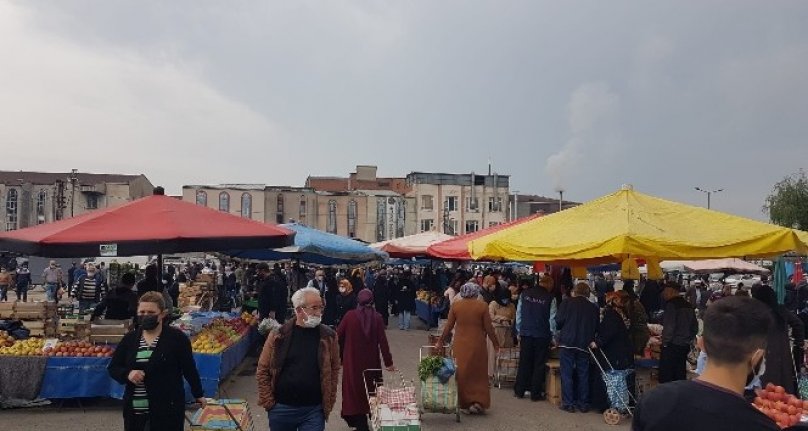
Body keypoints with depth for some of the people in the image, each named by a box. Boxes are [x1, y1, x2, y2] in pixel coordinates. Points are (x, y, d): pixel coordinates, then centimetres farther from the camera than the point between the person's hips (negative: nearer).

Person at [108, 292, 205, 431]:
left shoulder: (177, 337, -7)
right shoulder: (129, 338, 5)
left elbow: (189, 369, 0)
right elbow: (113, 368, 10)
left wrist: (198, 394, 8)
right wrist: (128, 374, -11)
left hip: (167, 409, -4)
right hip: (134, 410, 4)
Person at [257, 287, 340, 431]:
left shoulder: (328, 336, -3)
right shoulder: (278, 336, -5)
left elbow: (334, 370, 3)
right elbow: (262, 370, 0)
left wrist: (329, 402, -1)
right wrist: (268, 402, -3)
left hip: (314, 410, 0)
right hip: (281, 408, 1)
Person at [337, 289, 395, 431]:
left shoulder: (350, 316, -10)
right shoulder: (377, 317, -10)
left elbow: (339, 336, -5)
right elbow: (382, 341, -12)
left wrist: (340, 356, 9)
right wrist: (388, 362, -8)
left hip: (352, 361, -1)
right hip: (371, 361, 1)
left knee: (355, 389, 10)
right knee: (370, 389, 20)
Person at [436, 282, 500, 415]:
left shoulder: (455, 305, -2)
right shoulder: (482, 306, -6)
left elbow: (448, 326, 2)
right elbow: (488, 328, -4)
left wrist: (440, 341, 13)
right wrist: (495, 343, 9)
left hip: (460, 345, 1)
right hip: (477, 344, -1)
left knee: (462, 374, 11)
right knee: (478, 373, 12)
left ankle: (466, 403, 14)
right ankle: (479, 402, 6)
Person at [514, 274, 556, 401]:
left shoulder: (525, 294, 1)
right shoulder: (550, 297, -7)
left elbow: (519, 313, 5)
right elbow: (552, 319, -6)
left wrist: (519, 331, 13)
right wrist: (554, 335, 4)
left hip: (526, 333, 3)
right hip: (542, 335, -2)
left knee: (524, 362, 11)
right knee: (539, 364, 7)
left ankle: (519, 391, 17)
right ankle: (535, 394, 12)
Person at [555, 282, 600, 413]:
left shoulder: (567, 302, -3)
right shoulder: (594, 308, 5)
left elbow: (558, 322, -7)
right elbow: (597, 328, 7)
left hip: (567, 343, -3)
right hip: (584, 344, 3)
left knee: (566, 374, 3)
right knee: (583, 375, 11)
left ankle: (568, 403, 5)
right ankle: (583, 404, 16)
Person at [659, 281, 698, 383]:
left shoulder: (671, 304, -14)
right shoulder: (688, 305, 11)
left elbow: (669, 326, -19)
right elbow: (695, 327, 17)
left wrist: (665, 342, -9)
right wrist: (689, 340, 21)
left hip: (671, 346, -8)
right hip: (685, 347, 8)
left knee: (666, 377, -3)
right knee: (681, 375, 14)